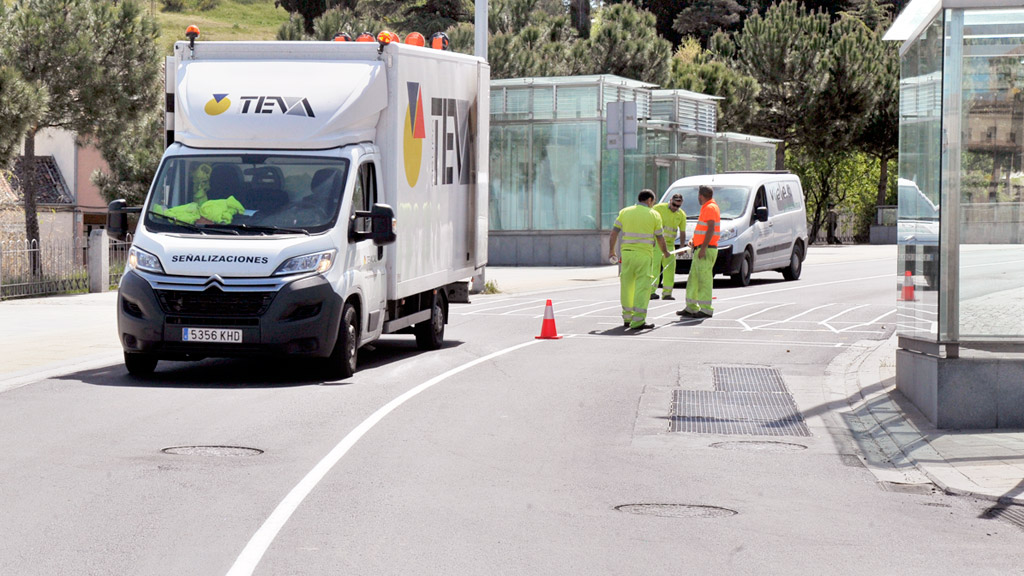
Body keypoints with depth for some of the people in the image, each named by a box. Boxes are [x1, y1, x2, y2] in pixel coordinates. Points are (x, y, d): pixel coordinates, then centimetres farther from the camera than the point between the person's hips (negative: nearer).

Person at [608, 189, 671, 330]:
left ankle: (627, 318, 21)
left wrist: (611, 249, 18)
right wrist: (665, 252, 21)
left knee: (627, 285, 13)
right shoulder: (654, 215, 1)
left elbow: (614, 231, 8)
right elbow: (659, 238, 5)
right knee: (642, 287, -3)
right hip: (644, 255, -4)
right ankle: (638, 321, -9)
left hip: (627, 252, 4)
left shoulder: (624, 212, 8)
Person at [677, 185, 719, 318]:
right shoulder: (707, 208, 20)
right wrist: (694, 240, 14)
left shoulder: (710, 208, -12)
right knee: (693, 279, 12)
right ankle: (691, 308, 16)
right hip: (700, 249, 10)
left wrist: (703, 248, -23)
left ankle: (706, 310, -8)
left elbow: (711, 230, -20)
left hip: (706, 250, -10)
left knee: (704, 280, -9)